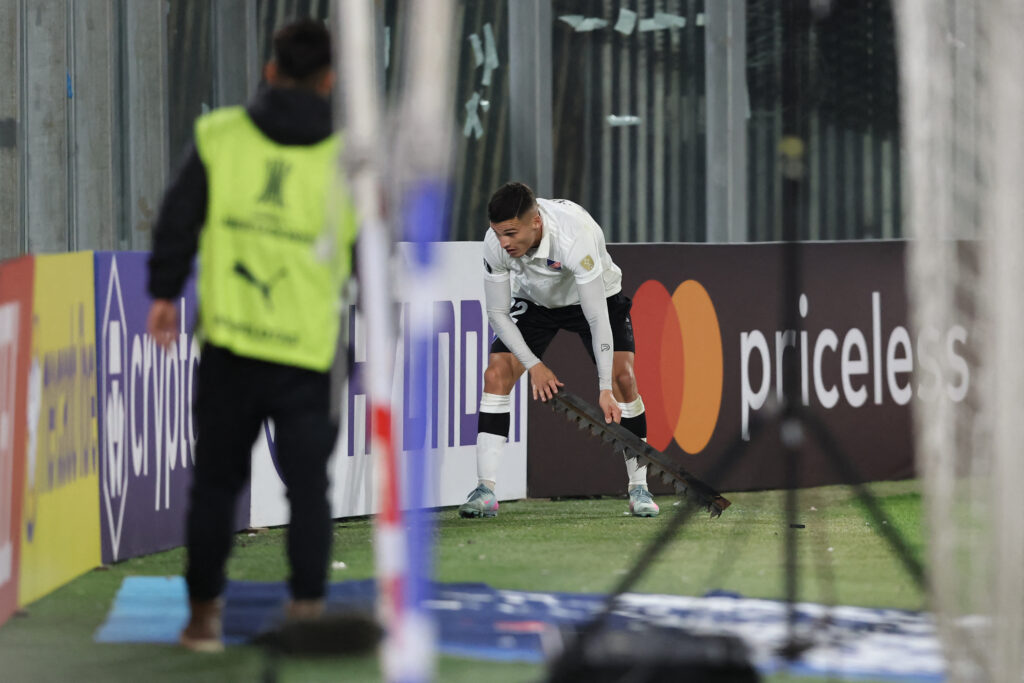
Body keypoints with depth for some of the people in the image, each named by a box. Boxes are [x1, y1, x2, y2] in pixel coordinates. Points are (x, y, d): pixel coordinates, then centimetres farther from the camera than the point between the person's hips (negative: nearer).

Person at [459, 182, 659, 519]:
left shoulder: (575, 238, -42)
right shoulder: (495, 244, -29)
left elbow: (597, 318, -39)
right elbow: (497, 313, -15)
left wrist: (605, 389, -41)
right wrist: (533, 365, -23)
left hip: (595, 297, -3)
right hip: (534, 300, 3)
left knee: (623, 376, -19)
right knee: (496, 374, -15)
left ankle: (639, 488, -6)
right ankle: (485, 491, -12)